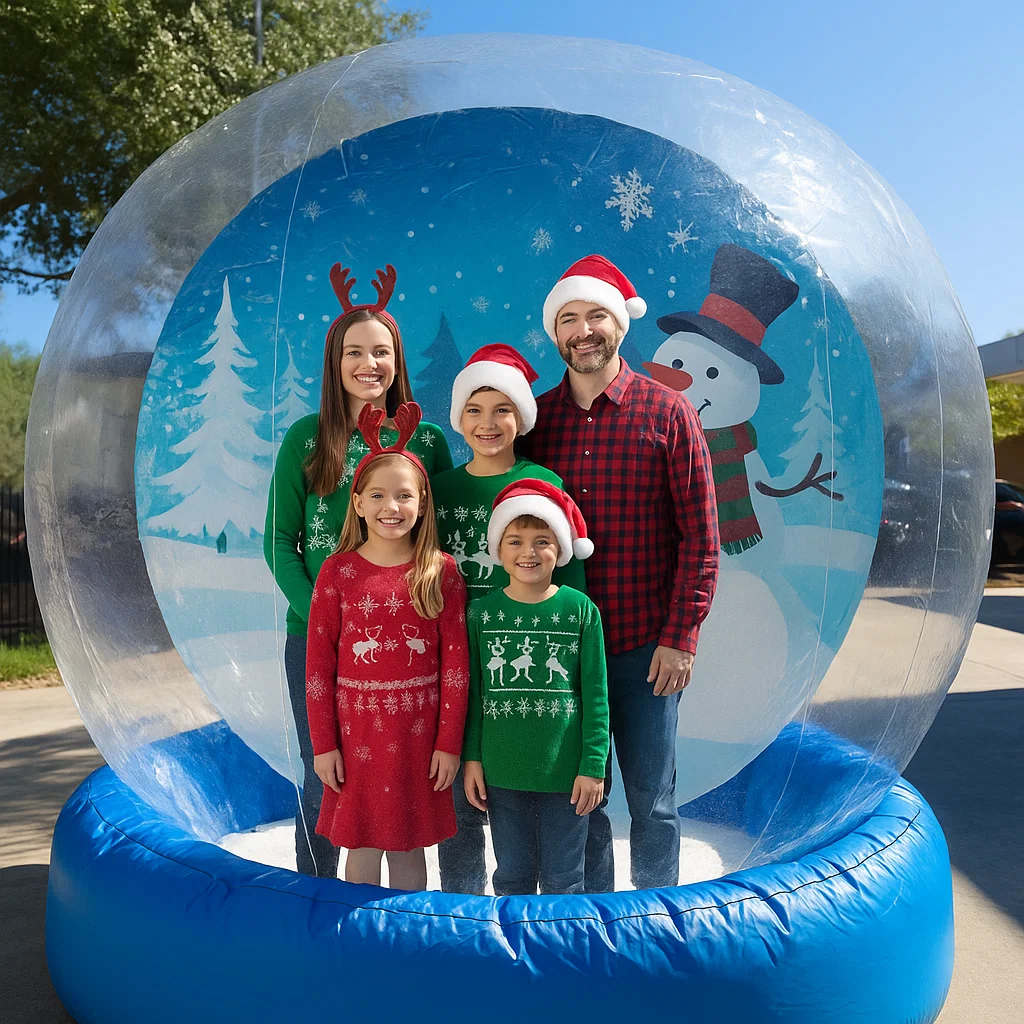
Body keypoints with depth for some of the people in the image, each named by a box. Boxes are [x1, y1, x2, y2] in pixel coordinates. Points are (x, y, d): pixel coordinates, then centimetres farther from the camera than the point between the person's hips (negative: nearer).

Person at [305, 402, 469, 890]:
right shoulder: (338, 572, -3)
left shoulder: (442, 572, -3)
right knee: (362, 846, 11)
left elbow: (455, 664, -2)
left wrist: (449, 743, -4)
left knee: (409, 845, 14)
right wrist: (323, 743, -2)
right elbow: (318, 664, -1)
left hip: (418, 731, 0)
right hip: (357, 729, 0)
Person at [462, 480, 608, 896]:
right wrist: (472, 758, 3)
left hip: (565, 771, -1)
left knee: (563, 880, 13)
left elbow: (596, 696, -3)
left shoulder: (580, 609, -6)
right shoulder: (482, 611, -1)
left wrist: (593, 766, -5)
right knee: (511, 877, 17)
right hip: (502, 772, 2)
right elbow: (472, 692, 5)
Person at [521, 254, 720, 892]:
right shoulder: (537, 418, 6)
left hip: (647, 646, -2)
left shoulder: (669, 413, -2)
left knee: (652, 801, 7)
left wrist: (680, 639, -9)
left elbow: (700, 536, -4)